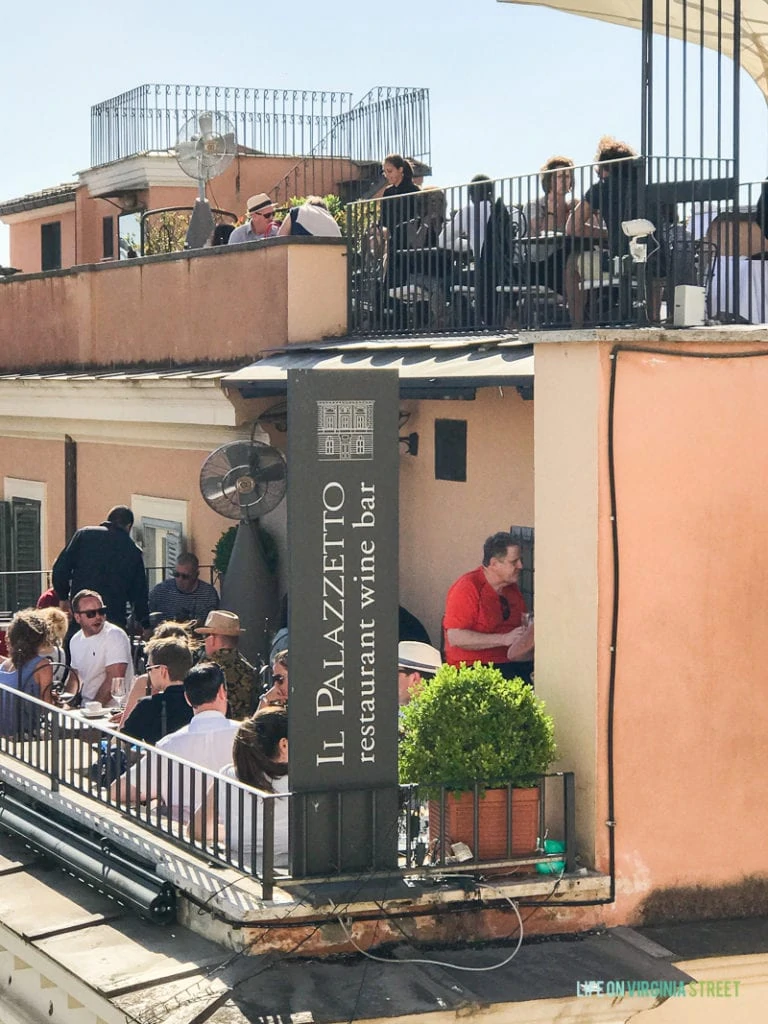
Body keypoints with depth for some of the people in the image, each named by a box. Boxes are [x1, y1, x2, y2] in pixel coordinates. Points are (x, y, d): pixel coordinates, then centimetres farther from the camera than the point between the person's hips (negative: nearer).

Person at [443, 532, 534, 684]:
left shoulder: (511, 587, 17)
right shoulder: (467, 588, -8)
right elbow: (455, 638, -17)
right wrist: (505, 639, -19)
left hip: (512, 661, 7)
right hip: (473, 665, -7)